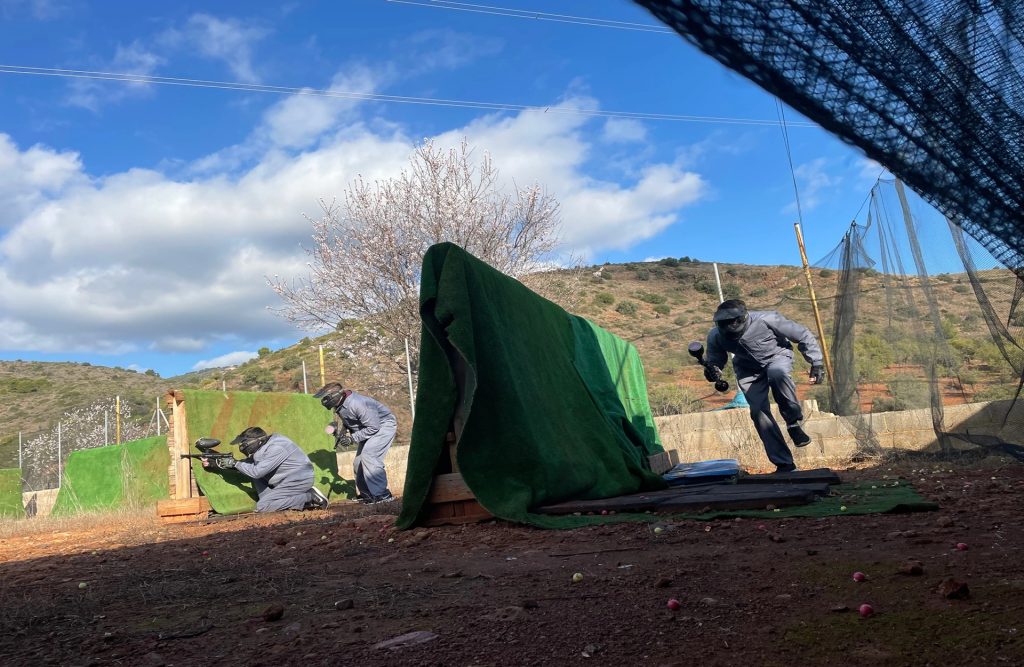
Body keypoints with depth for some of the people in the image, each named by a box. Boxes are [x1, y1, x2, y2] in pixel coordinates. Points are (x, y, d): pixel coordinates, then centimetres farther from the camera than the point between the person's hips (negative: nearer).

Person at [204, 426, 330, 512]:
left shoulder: (276, 449, -23)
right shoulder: (264, 447, 6)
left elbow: (257, 472, -24)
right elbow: (248, 464, 11)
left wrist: (234, 463, -13)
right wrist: (214, 463, 7)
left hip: (298, 481, -10)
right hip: (288, 479, 10)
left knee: (261, 507, -12)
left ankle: (309, 498, -13)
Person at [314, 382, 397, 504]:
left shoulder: (356, 404, -34)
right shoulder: (340, 406, -6)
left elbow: (373, 427, -29)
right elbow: (350, 423, 11)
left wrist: (352, 438, -27)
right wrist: (339, 428, -10)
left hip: (385, 424, -10)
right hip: (370, 426, 10)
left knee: (368, 456, -23)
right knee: (359, 461, 8)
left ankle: (382, 494, -20)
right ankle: (365, 493, 20)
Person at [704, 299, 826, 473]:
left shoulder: (766, 320, -32)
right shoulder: (715, 336, -24)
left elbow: (803, 335, -18)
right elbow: (715, 360, -3)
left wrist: (816, 363, -17)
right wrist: (711, 371, -28)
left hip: (777, 356, -3)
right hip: (748, 371, 3)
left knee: (777, 374, -39)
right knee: (758, 411, -12)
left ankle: (794, 422, -17)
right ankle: (784, 463, -1)